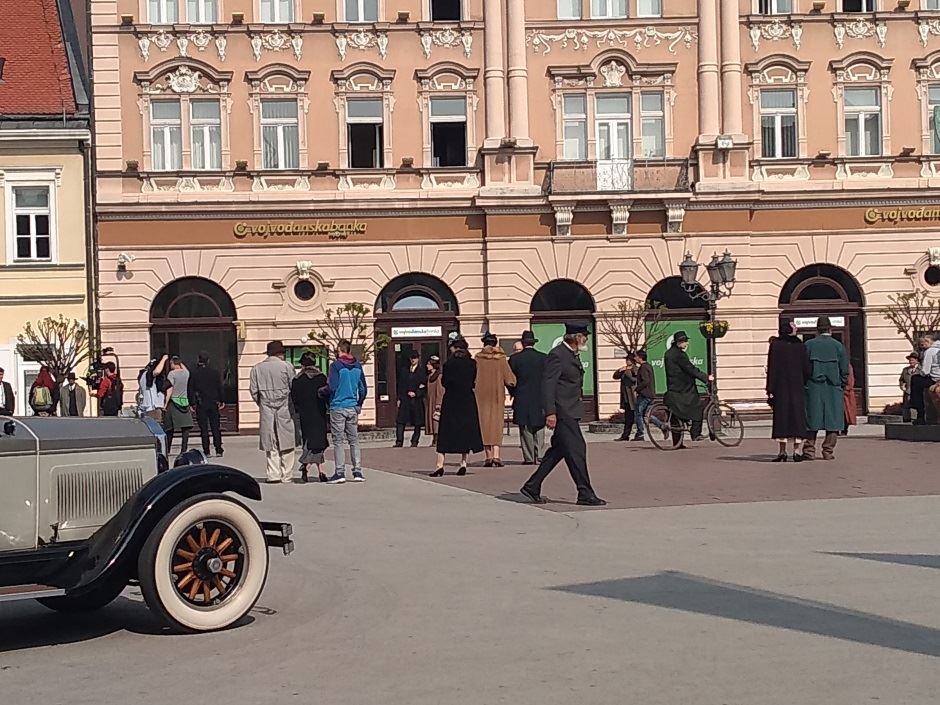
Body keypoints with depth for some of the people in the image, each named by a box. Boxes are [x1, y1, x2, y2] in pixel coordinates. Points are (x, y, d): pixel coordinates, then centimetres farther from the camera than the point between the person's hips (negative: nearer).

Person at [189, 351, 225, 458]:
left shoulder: (194, 374, -4)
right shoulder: (215, 372, 0)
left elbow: (191, 390, -2)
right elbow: (220, 388, 2)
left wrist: (193, 403, 4)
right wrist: (221, 401, 8)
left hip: (201, 405, -1)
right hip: (214, 404, 2)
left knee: (204, 429, 2)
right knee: (216, 428, 7)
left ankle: (206, 452, -1)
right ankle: (218, 451, 4)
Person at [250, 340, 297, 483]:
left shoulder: (256, 368, 6)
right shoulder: (286, 366, -3)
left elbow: (253, 391, 4)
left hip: (266, 409, 2)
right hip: (284, 409, -2)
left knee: (271, 444, 7)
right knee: (287, 443, 3)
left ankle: (274, 474, 2)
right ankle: (287, 475, 4)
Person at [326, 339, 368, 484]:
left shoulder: (336, 366, -9)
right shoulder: (357, 366, 6)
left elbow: (332, 387, -16)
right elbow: (363, 389, 8)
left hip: (338, 408, -4)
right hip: (353, 408, 4)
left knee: (338, 441, -1)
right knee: (354, 440, 9)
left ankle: (340, 473, -4)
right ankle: (357, 472, 6)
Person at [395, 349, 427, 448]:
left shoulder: (422, 371, 4)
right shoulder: (403, 371, 12)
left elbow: (425, 387, 0)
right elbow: (400, 386, 11)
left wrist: (416, 393, -12)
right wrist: (399, 398, 4)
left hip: (417, 400, -2)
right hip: (405, 399, 2)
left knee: (417, 423, 1)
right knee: (400, 421, -8)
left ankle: (414, 442, 9)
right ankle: (399, 441, -8)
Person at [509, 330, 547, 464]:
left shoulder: (515, 358, -4)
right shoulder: (543, 358, -1)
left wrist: (513, 393, 16)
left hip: (522, 399, -1)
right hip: (540, 399, 1)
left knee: (526, 429, 4)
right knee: (539, 429, 7)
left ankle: (529, 458, 3)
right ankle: (540, 456, 3)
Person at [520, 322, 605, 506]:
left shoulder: (573, 355, 16)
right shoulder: (557, 355, -15)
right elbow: (548, 384, -19)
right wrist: (550, 412, -24)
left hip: (571, 411, 10)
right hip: (562, 412, -10)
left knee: (558, 450, 12)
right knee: (576, 449, -8)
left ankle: (532, 487, 19)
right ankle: (585, 493, -3)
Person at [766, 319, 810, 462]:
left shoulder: (775, 345, -4)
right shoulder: (801, 346, 1)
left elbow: (771, 368, -6)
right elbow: (806, 369, 2)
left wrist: (770, 390, -5)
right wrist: (805, 384, 16)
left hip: (780, 387, -1)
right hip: (797, 386, 1)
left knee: (781, 417, 3)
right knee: (797, 416, 6)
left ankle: (782, 452, -1)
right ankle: (797, 451, 0)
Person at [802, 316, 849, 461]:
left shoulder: (808, 345, -1)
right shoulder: (838, 346, 0)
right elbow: (845, 371, 2)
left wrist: (804, 385, 11)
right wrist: (841, 386, 14)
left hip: (813, 389, 1)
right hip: (833, 389, -1)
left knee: (812, 422, 5)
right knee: (833, 422, 5)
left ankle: (809, 450, 4)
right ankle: (828, 450, 2)